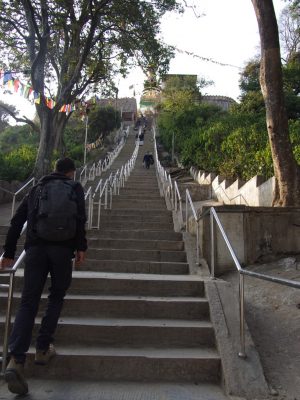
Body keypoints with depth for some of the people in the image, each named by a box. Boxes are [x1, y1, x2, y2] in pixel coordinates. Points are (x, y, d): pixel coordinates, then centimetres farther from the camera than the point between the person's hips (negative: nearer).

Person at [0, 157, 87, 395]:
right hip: (62, 248, -2)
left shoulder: (37, 188, 22)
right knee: (57, 297, 16)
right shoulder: (74, 187, 11)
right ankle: (43, 349, 17)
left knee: (28, 303, 3)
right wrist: (81, 247, -4)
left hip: (35, 248, 3)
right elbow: (79, 217, -7)